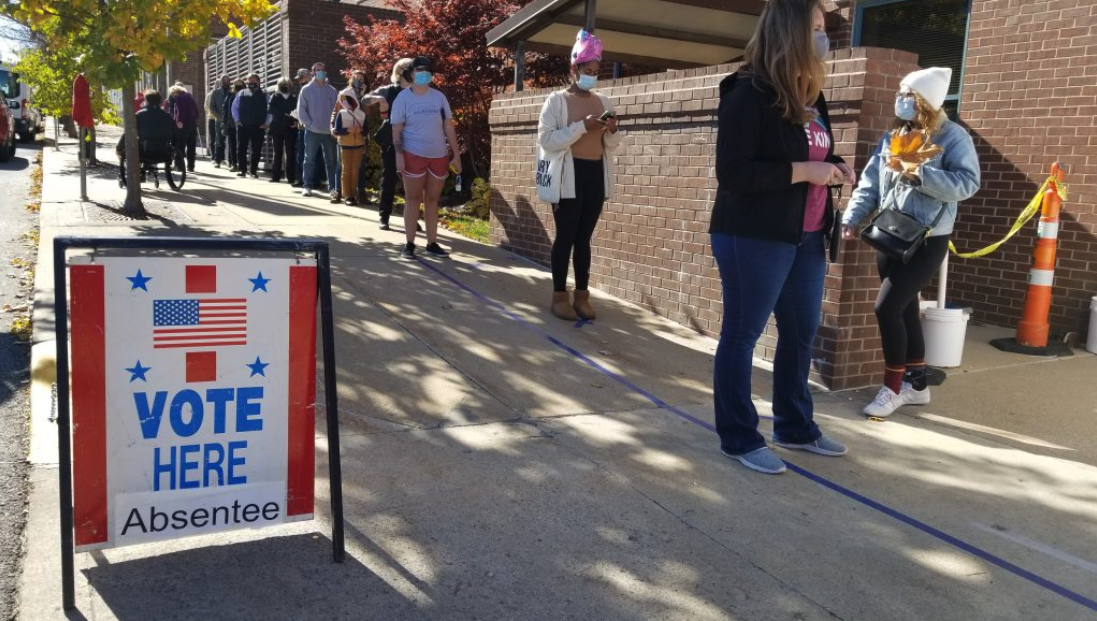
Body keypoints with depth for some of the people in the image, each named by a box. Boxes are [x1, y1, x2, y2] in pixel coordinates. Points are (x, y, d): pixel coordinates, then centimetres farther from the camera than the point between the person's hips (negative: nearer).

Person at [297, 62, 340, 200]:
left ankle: (333, 187, 7)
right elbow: (301, 110, 0)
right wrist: (310, 124, -10)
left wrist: (334, 125, -7)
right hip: (312, 131, -1)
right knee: (309, 159, 5)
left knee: (331, 160, 4)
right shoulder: (306, 90, 2)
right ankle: (308, 186, 10)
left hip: (328, 131, 1)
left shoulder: (332, 90, 6)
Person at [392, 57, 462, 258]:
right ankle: (409, 244, 4)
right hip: (414, 155, -3)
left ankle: (432, 244, 14)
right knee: (413, 199, 0)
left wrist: (456, 154, 4)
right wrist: (399, 155, -15)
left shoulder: (439, 97, 8)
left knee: (432, 200, 8)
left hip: (439, 156, 3)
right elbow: (397, 130, -4)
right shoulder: (403, 97, -1)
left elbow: (449, 128, 9)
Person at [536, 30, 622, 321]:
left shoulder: (602, 102, 13)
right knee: (565, 237, -2)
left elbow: (612, 145, 17)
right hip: (569, 176, -5)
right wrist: (582, 127, -19)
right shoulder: (557, 100, -2)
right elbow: (547, 139, -13)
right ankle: (559, 296, 5)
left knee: (584, 238, 8)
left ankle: (582, 296, 12)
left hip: (596, 175, 5)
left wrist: (611, 131, -5)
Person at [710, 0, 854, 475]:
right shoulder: (748, 94, -13)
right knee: (742, 334, 2)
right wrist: (804, 170, -20)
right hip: (753, 239, -9)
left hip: (806, 237, 9)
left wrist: (834, 168, 2)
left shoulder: (808, 95, 13)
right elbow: (732, 172, -20)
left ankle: (795, 427, 29)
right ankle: (739, 438, 13)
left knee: (802, 332, 14)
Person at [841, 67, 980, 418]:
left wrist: (918, 172, -25)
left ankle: (893, 387, 4)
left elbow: (967, 183, -20)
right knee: (904, 309, 13)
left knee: (886, 308, -13)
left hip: (926, 242, -7)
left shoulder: (952, 137, -7)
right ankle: (916, 383, 28)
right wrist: (850, 218, -5)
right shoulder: (892, 138, 11)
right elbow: (869, 184, 8)